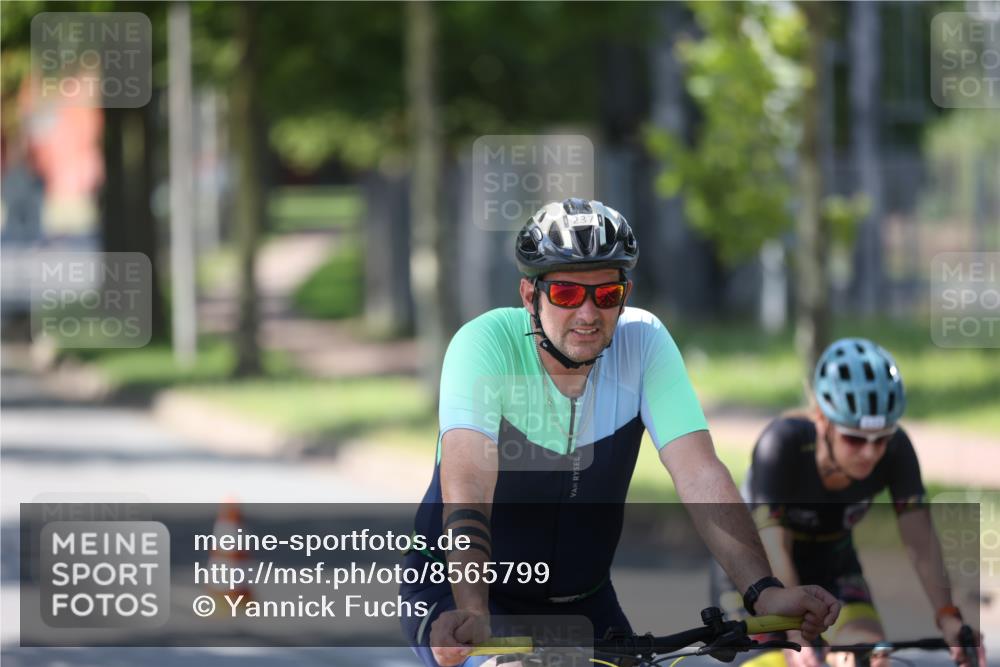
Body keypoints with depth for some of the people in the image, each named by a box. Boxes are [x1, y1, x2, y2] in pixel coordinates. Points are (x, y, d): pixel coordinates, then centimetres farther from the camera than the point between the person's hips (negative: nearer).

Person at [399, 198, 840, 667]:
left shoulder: (644, 343, -12)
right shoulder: (486, 343, -22)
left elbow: (699, 475, -21)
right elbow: (467, 487, -35)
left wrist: (763, 592, -36)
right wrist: (472, 614, -52)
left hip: (582, 602, 4)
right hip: (458, 594, -4)